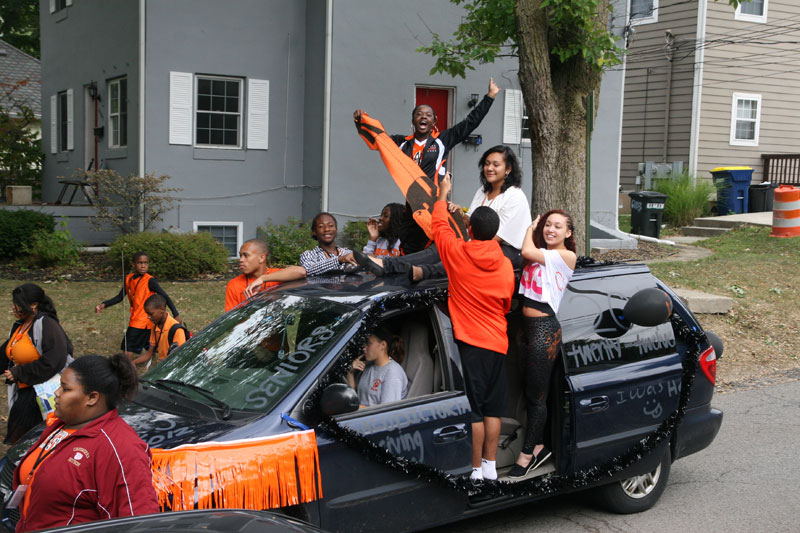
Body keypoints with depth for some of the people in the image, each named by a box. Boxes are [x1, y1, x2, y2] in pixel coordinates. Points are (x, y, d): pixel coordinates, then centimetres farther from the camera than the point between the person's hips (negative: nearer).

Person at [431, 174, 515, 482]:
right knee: (493, 407, 11)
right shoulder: (505, 265, -1)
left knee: (473, 407, 0)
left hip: (468, 341, -3)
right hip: (497, 342, 3)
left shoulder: (457, 254, -9)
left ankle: (476, 469, 5)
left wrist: (443, 194, 24)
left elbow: (439, 226, 10)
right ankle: (490, 465, 18)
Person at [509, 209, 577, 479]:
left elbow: (527, 251, -14)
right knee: (528, 393, 11)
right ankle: (538, 447, 23)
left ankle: (527, 454, 5)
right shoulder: (540, 253, 17)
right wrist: (533, 227, 9)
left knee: (536, 396, -1)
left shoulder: (567, 257, -6)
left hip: (544, 328, -8)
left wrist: (530, 229, 1)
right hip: (526, 326, 8)